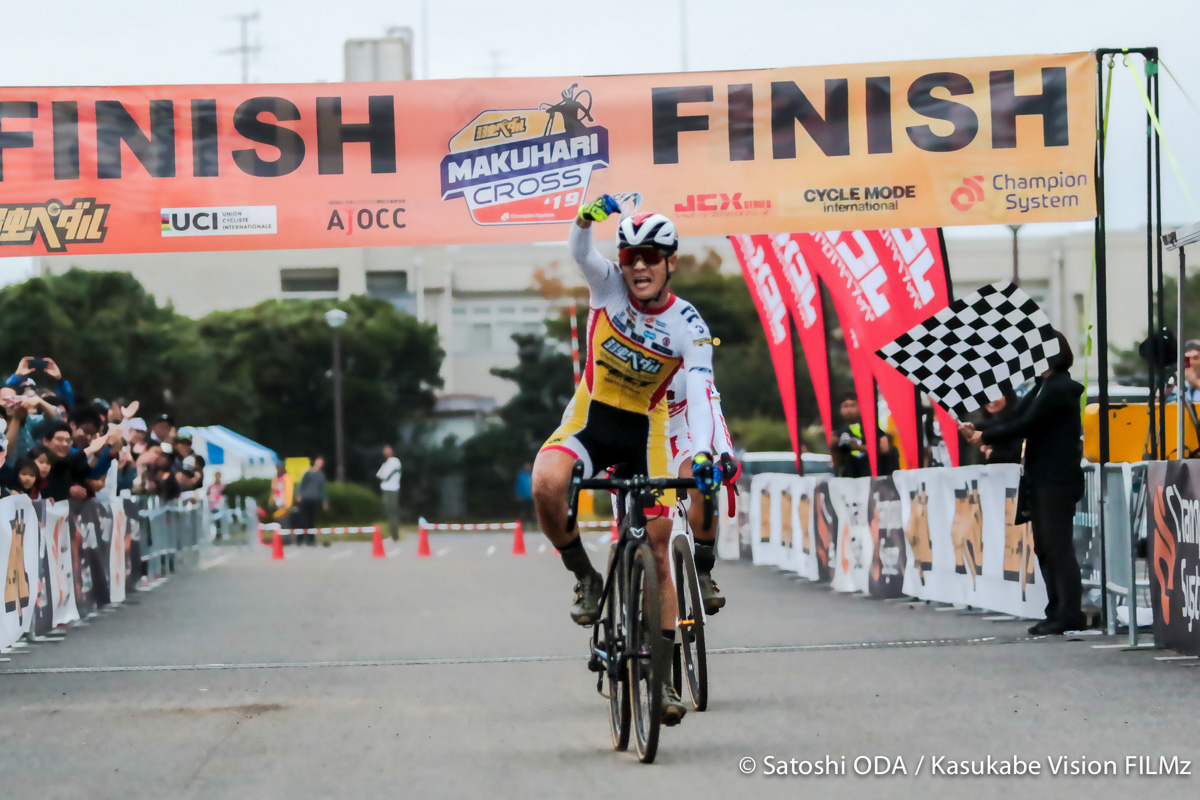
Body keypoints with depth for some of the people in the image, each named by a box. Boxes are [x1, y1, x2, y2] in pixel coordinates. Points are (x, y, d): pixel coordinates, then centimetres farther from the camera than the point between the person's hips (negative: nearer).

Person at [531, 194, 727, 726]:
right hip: (590, 417, 0)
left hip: (644, 431, 0)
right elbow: (578, 249, -27)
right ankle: (583, 577, -7)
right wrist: (588, 217, -51)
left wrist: (702, 452, -40)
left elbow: (700, 396, -22)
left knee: (658, 551, -1)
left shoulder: (688, 326, -12)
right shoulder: (609, 287, -8)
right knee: (546, 484, -33)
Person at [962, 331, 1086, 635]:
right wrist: (978, 428, 2)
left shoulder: (1060, 389, -14)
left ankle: (1070, 613, -8)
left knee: (1058, 545, -10)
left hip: (1057, 481, -10)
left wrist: (986, 436, -9)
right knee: (1044, 547, 10)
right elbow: (1015, 419, 14)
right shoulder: (1043, 387, 17)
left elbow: (1027, 425, -17)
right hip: (1040, 479, 10)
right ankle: (1058, 611, 13)